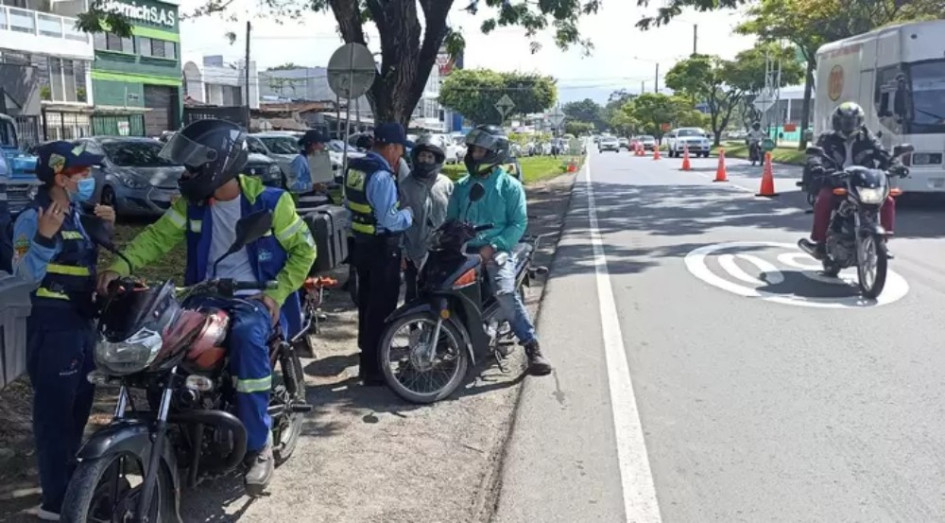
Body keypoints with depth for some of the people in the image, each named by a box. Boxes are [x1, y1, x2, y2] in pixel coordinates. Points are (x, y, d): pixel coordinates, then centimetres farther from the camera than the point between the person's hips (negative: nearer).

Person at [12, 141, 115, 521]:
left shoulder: (75, 212, 11)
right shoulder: (33, 218, -16)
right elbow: (27, 273, -24)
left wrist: (104, 227, 9)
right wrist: (43, 237, -38)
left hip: (82, 319, 10)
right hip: (53, 323, -9)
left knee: (80, 404, 21)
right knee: (55, 410, -6)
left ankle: (71, 476, 39)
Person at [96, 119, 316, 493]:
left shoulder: (268, 201, -9)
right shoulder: (192, 203, 5)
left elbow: (304, 249, -5)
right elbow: (159, 236, -2)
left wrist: (278, 293, -14)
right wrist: (120, 266, -19)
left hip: (255, 298, -5)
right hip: (207, 295, 5)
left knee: (247, 335, -37)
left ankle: (259, 443, -27)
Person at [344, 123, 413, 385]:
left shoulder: (354, 167, 6)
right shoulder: (382, 176, -23)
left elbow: (348, 203, 18)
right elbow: (390, 220, -26)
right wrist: (408, 213, -9)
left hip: (360, 243, 9)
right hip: (382, 248, -9)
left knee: (366, 303, 18)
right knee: (381, 307, -1)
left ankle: (366, 362, 30)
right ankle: (374, 369, 5)